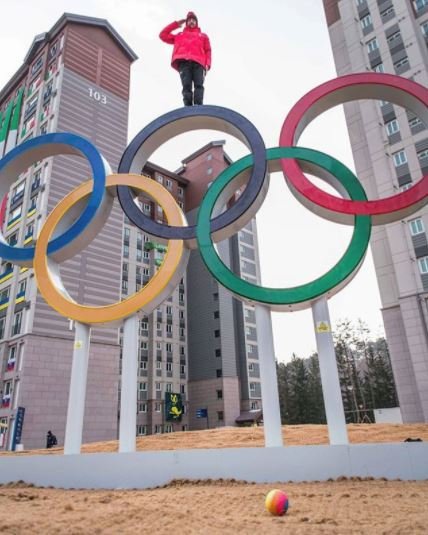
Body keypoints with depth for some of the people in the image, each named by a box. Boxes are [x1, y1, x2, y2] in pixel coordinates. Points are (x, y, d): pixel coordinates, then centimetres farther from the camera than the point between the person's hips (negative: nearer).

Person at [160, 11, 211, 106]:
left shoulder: (203, 36, 34)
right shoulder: (179, 35, 37)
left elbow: (208, 50, 19)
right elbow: (163, 35, 34)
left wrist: (207, 64, 0)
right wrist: (176, 24, 35)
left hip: (198, 62, 0)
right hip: (183, 62, 0)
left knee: (198, 85, -21)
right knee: (186, 86, -21)